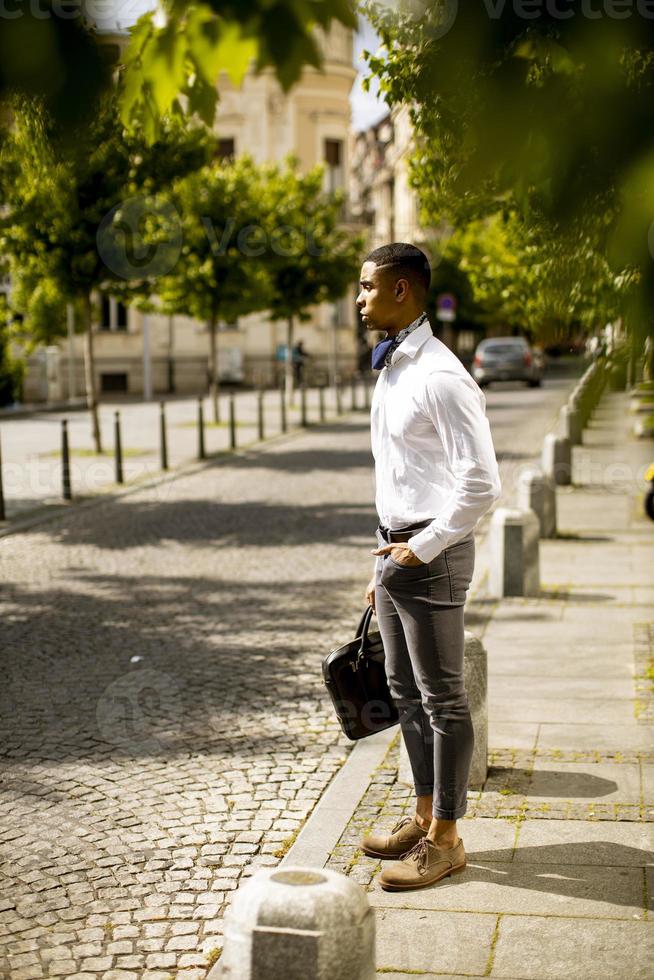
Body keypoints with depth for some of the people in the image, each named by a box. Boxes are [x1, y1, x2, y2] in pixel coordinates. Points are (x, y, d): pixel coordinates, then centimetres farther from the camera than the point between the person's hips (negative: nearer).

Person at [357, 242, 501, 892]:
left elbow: (482, 484, -21)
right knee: (406, 691, 18)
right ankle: (424, 816, 33)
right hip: (397, 548, 10)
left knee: (442, 697, 2)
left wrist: (421, 547, -17)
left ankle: (445, 838, 15)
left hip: (431, 554, -10)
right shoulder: (391, 371, 12)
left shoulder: (440, 377, -18)